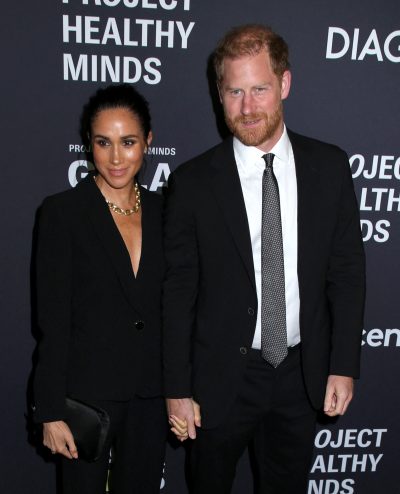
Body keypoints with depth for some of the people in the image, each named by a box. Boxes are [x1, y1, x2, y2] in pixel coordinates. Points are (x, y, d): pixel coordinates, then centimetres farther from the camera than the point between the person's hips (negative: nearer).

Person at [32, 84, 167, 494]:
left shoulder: (161, 210, 2)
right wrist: (51, 412, -10)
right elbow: (52, 320, -11)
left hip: (151, 393, 4)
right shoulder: (63, 211, -10)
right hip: (88, 391, -3)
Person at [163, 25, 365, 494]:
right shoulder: (192, 182, -11)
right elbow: (179, 292, -8)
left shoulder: (329, 166, -5)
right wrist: (177, 389, -5)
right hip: (222, 376, -1)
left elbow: (347, 270, 0)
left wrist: (344, 366, -3)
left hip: (303, 372, 2)